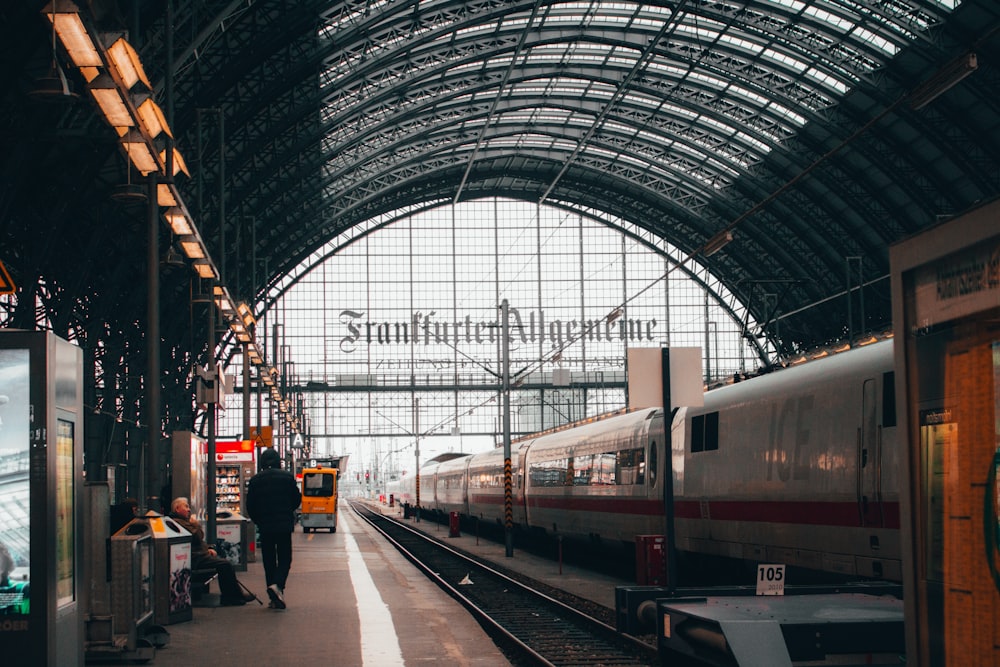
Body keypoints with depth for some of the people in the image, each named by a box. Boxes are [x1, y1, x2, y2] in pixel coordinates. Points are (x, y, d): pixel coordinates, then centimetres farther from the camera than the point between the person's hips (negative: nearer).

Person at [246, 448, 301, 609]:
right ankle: (277, 584, -21)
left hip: (265, 527, 1)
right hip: (284, 525, -1)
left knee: (269, 560, 9)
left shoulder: (255, 480, 0)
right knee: (285, 559, 6)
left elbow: (250, 506, 2)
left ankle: (275, 599, 7)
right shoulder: (287, 477, -2)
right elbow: (297, 500, 3)